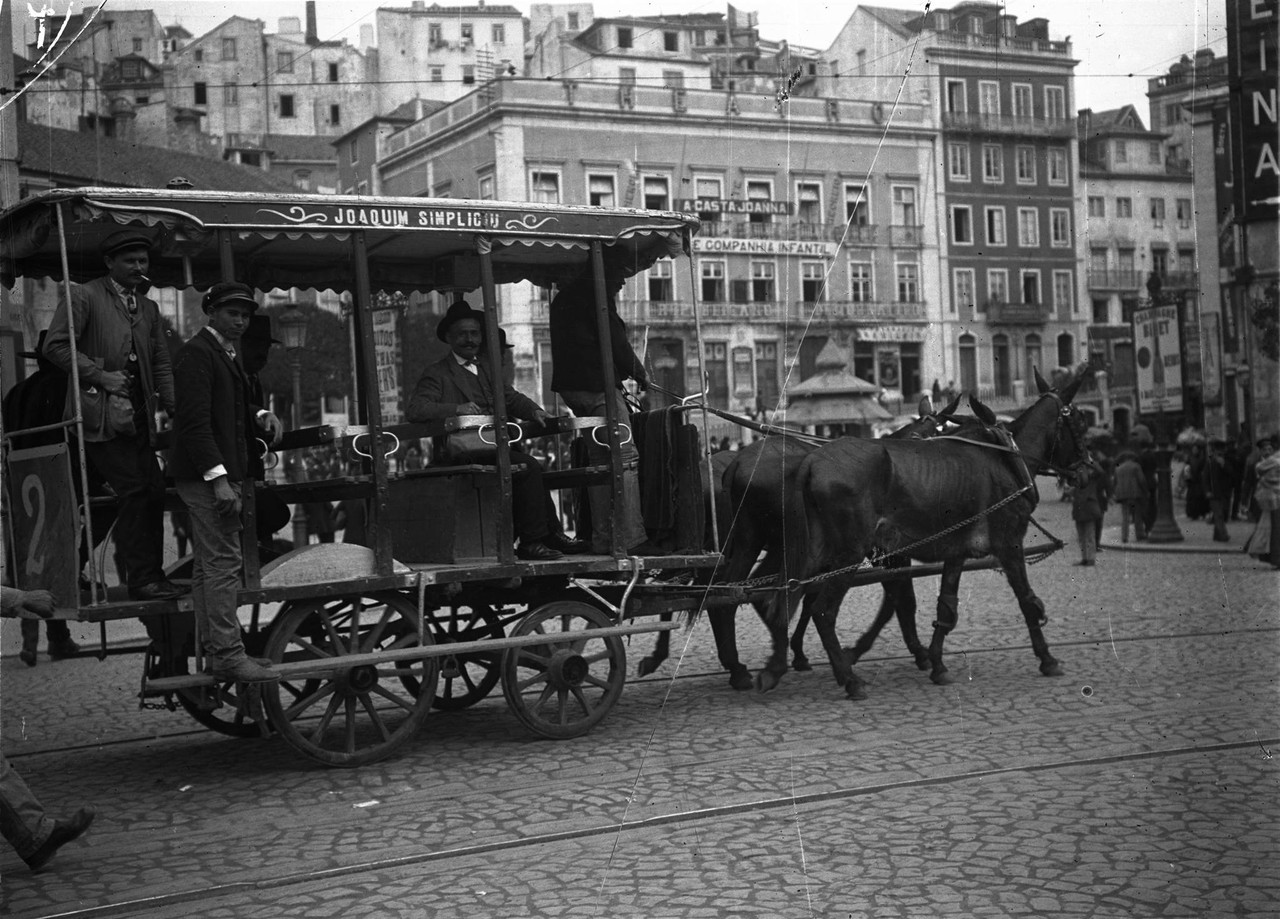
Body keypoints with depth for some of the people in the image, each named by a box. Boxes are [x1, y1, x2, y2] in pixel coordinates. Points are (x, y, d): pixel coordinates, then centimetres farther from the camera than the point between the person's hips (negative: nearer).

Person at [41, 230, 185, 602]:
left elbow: (160, 363, 19)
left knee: (153, 492, 4)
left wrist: (172, 407, 5)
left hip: (139, 415, 7)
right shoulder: (83, 296, -3)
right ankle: (141, 579, -9)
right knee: (133, 489, -13)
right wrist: (100, 376, -16)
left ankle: (153, 575, 12)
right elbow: (56, 346, -10)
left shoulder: (148, 308, 19)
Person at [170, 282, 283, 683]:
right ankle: (227, 656, -9)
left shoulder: (224, 353, 19)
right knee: (223, 563, -11)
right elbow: (195, 420, -19)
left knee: (209, 565, 13)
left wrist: (261, 417, 6)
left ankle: (218, 650, 18)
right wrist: (218, 477, -24)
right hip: (207, 475, -10)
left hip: (222, 474, 10)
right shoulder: (197, 353, -11)